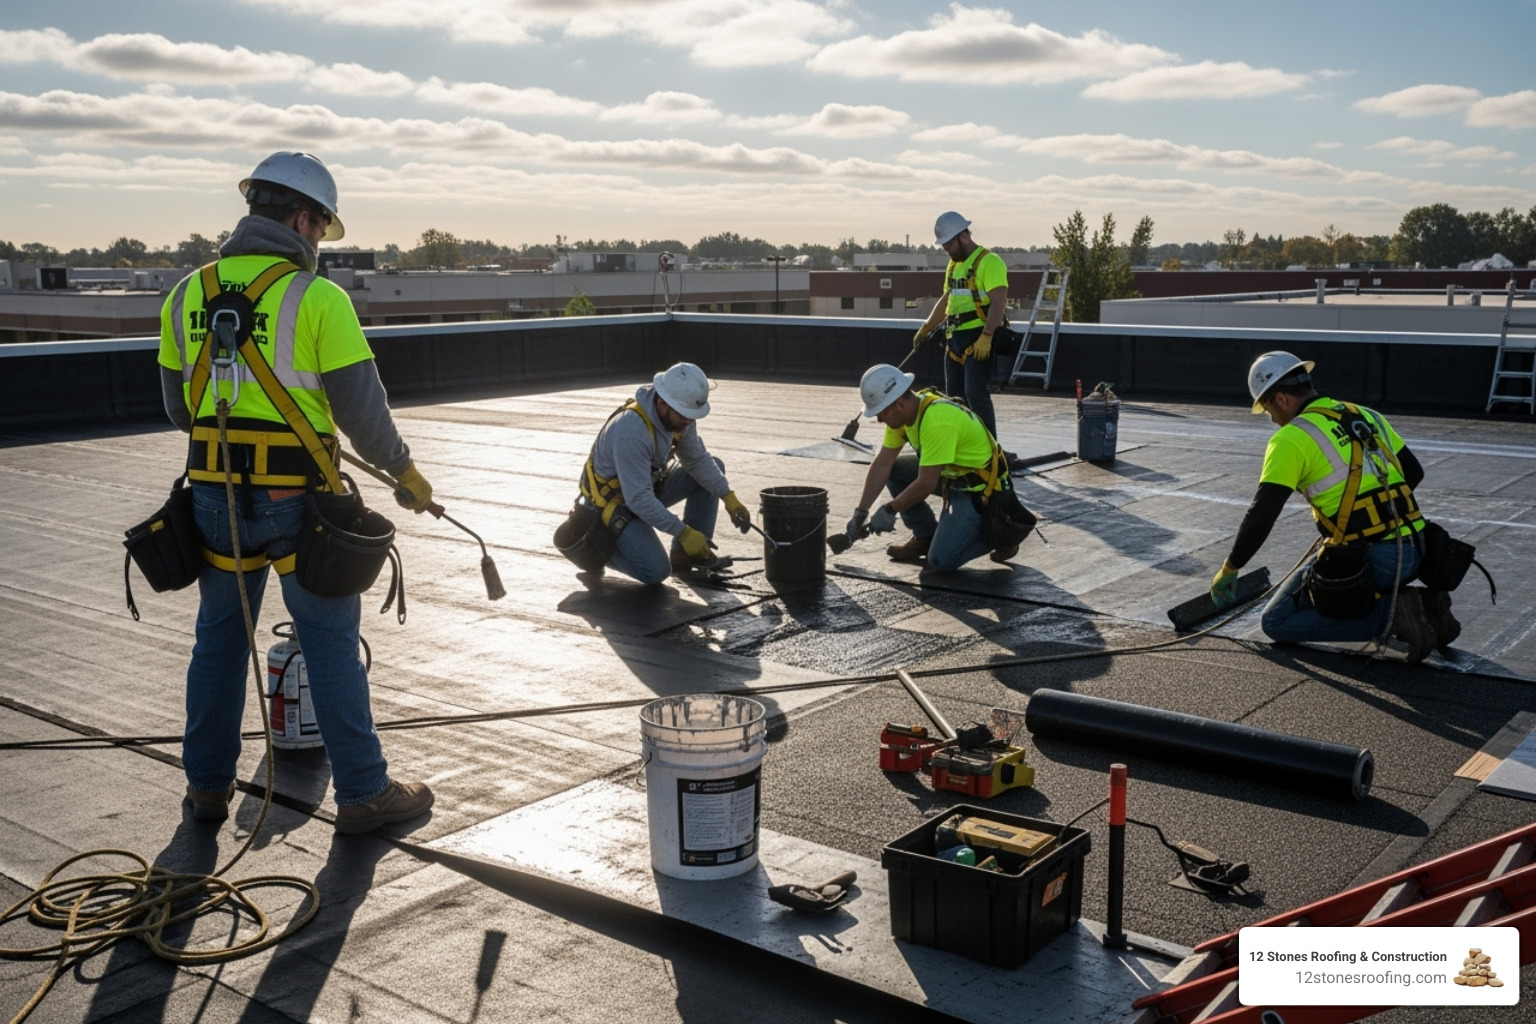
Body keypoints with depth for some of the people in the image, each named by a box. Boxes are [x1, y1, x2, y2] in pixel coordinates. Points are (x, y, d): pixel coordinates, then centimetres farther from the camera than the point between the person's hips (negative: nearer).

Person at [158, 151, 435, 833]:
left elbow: (179, 406, 13)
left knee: (218, 640, 19)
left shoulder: (187, 294, 6)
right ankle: (363, 794, 14)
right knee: (332, 646, 6)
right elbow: (361, 407, -11)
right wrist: (403, 471, 5)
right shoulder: (318, 298, -11)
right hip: (295, 502, -5)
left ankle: (208, 785, 30)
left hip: (213, 496, 5)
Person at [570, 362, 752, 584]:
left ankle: (685, 555, 4)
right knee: (656, 572, -25)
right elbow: (638, 499, -35)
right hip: (612, 502, -8)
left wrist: (729, 498, -13)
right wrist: (684, 533, -32)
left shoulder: (678, 415, -11)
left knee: (714, 468, -1)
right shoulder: (630, 431, -35)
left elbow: (698, 459, 0)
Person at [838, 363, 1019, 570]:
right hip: (952, 475, 9)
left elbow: (925, 485, -28)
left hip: (980, 487, -9)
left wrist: (889, 510, -14)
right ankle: (925, 536, 12)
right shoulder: (902, 411, -4)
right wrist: (860, 513, -3)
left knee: (941, 560, -19)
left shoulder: (937, 420, -31)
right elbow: (882, 464, 0)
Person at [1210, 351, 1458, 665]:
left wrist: (1228, 570, 1)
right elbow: (1413, 472, 24)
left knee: (1278, 623, 5)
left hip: (1366, 561, -8)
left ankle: (1391, 613, -8)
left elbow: (1261, 516, -10)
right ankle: (1424, 603, 11)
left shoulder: (1291, 438, -7)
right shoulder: (1367, 416, 15)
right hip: (1413, 549, 8)